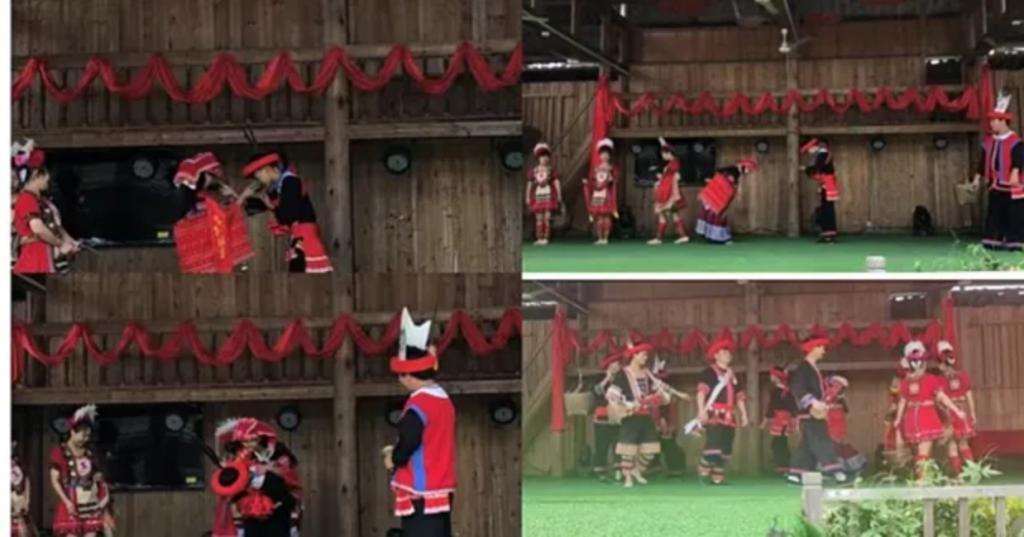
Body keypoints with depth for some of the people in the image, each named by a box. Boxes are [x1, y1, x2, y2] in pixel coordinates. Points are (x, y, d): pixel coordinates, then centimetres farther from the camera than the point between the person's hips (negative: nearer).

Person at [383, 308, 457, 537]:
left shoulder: (419, 403, -16)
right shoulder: (443, 399, 13)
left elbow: (409, 440, -21)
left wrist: (394, 458, -2)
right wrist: (399, 452, 10)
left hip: (421, 496, -10)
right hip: (440, 494, 10)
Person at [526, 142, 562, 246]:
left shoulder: (551, 170, 0)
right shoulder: (533, 171, 6)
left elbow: (557, 183, -1)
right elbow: (529, 185, 11)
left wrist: (559, 196, -6)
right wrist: (528, 197, 9)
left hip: (549, 197, -2)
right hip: (538, 197, 2)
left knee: (547, 218, -7)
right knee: (539, 219, 3)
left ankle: (546, 238, -6)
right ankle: (539, 238, 6)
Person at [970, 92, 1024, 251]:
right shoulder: (988, 141, 10)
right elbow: (983, 161, 16)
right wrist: (977, 178, 15)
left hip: (1011, 186, -7)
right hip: (995, 185, 7)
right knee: (994, 215, 8)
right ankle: (993, 241, 12)